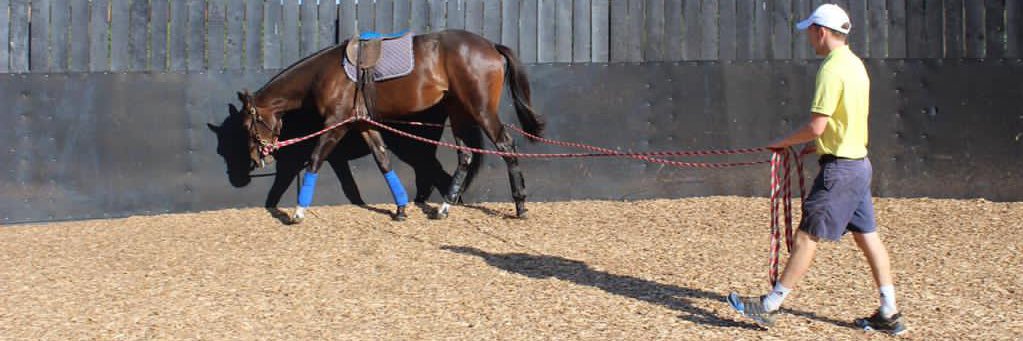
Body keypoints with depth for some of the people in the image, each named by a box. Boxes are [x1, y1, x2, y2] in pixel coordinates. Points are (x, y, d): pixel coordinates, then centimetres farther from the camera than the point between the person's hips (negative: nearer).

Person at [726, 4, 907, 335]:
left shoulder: (832, 69, -17)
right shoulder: (855, 64, 12)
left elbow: (816, 126, -20)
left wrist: (783, 142, -6)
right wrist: (820, 144, 14)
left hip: (839, 168, -9)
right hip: (859, 162, 9)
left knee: (807, 236, -5)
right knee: (867, 236, 11)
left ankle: (769, 307, 2)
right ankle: (889, 314, 15)